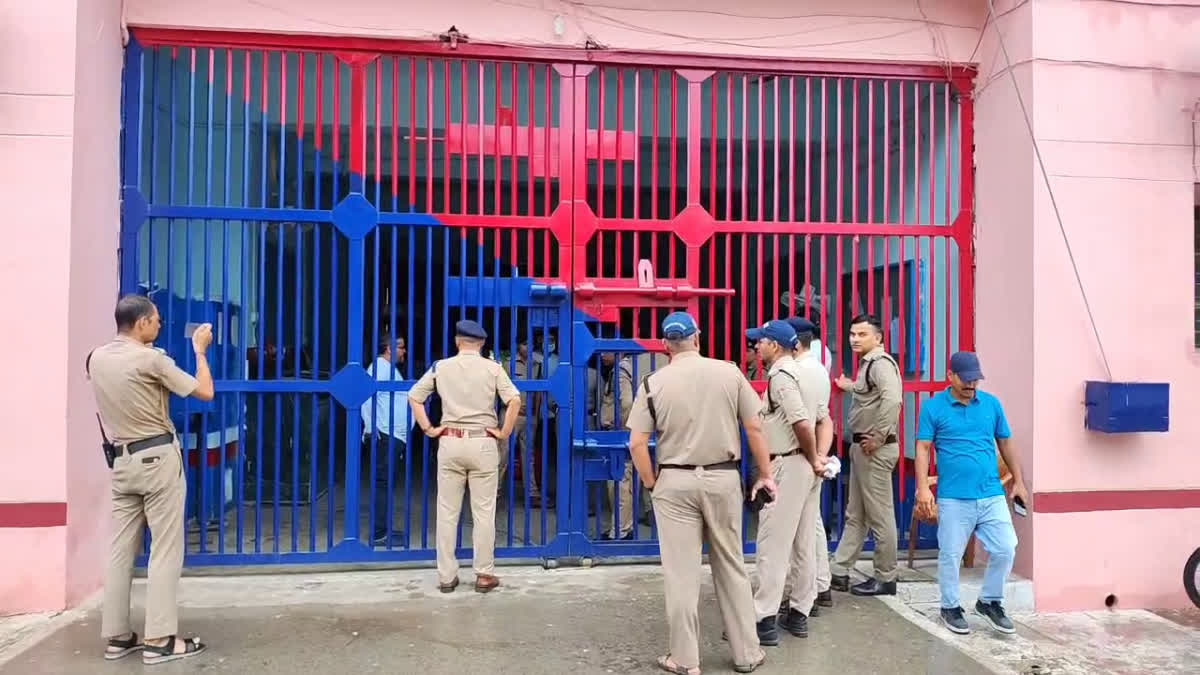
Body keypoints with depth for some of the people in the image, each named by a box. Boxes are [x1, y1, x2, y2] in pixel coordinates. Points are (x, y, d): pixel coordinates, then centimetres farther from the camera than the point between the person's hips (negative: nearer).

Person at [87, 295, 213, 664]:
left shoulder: (96, 358, 6)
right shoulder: (151, 359, -14)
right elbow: (205, 392, -9)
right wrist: (199, 349, 1)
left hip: (121, 461, 7)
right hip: (158, 459, -7)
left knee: (121, 550, 10)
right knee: (165, 551, -2)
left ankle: (116, 636, 16)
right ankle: (159, 640, 0)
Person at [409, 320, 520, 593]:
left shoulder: (441, 367, 4)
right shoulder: (492, 367, -1)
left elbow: (414, 396, 5)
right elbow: (515, 400, -11)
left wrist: (428, 429, 6)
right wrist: (504, 432, -3)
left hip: (450, 442, 2)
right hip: (483, 443, -1)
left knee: (447, 512, 8)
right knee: (483, 512, 6)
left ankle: (446, 576, 14)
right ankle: (484, 575, 11)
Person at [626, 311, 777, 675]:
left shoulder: (653, 382, -4)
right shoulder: (729, 372, -1)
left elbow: (637, 443, -6)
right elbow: (755, 429, 1)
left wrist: (650, 483, 7)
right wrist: (764, 475, 11)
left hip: (675, 482, -1)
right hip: (723, 478, 2)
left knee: (681, 573, 6)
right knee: (731, 567, 14)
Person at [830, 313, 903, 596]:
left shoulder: (880, 362, -15)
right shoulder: (868, 363, 15)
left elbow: (892, 399, -30)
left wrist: (878, 438, -25)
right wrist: (852, 387, 29)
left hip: (875, 449, -10)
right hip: (861, 447, 10)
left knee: (880, 515, 1)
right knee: (855, 515, 15)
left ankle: (885, 579, 13)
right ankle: (839, 573, 23)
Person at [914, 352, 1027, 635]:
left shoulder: (992, 403, 7)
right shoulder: (933, 407, -4)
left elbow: (1005, 443, 16)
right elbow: (923, 448, -6)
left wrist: (1018, 481, 15)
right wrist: (923, 488, -15)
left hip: (992, 495, 3)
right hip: (953, 498, -3)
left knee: (1005, 550, 3)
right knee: (950, 555, 5)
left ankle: (989, 602, 25)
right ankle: (950, 607, 23)